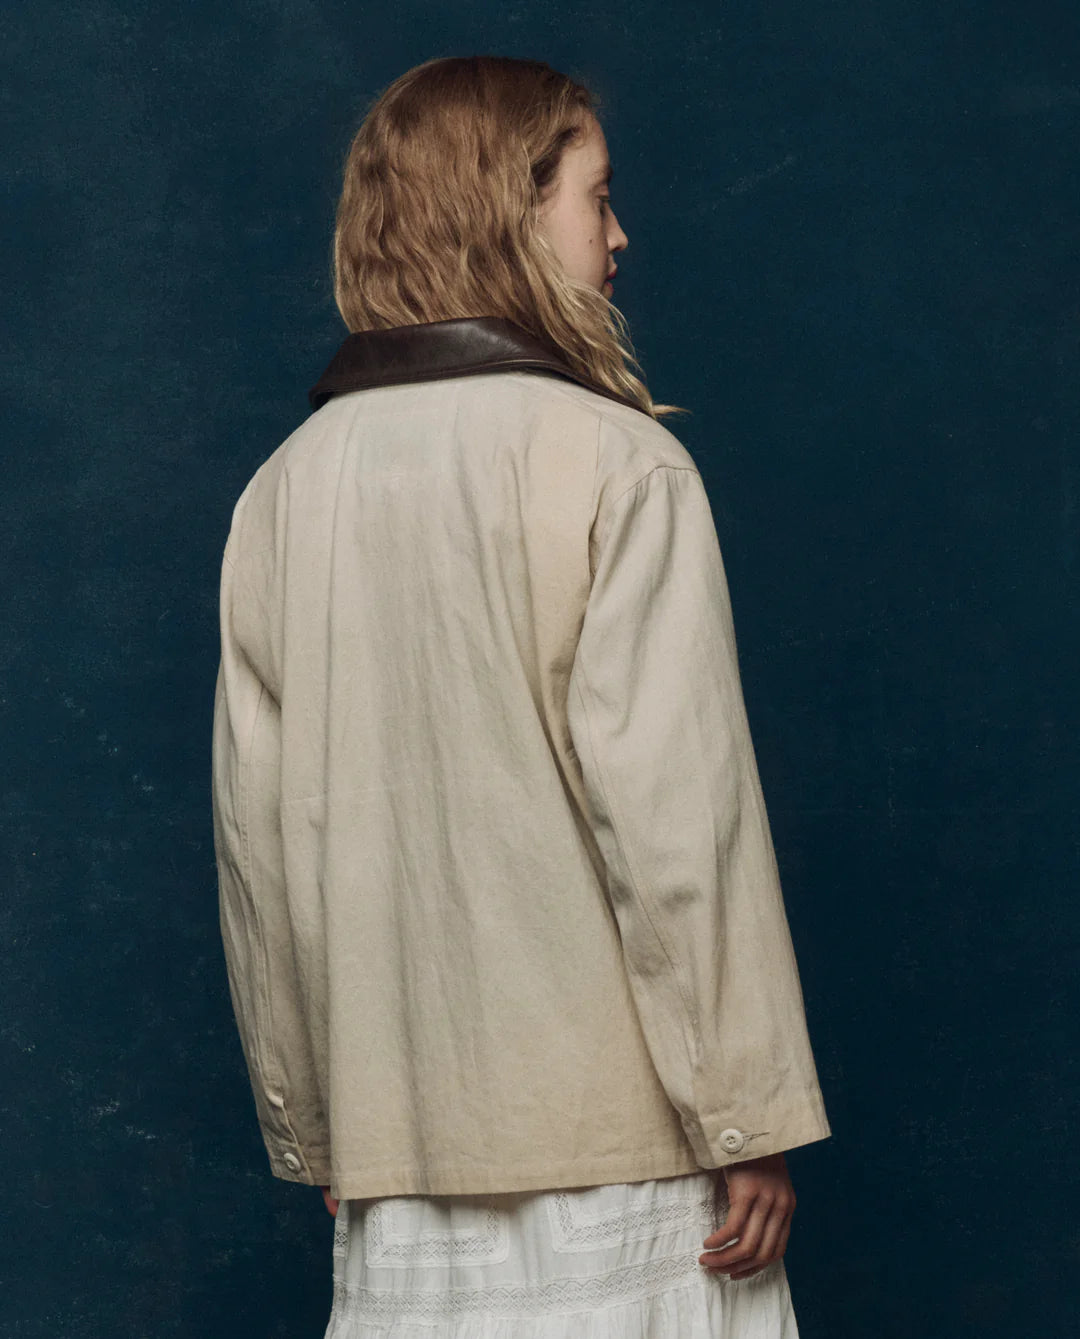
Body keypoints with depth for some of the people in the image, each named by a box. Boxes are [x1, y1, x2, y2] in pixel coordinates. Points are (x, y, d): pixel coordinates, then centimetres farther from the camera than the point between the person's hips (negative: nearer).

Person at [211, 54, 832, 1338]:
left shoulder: (287, 485, 6)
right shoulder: (615, 462, -9)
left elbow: (259, 835, 9)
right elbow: (676, 815, -13)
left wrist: (312, 1131, 17)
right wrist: (750, 1121, -7)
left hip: (395, 1145, 5)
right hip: (614, 1138, -5)